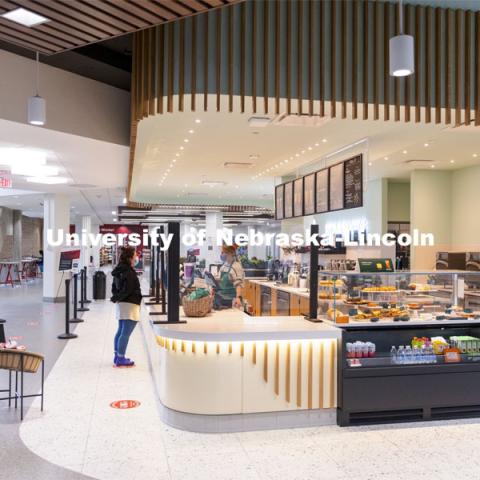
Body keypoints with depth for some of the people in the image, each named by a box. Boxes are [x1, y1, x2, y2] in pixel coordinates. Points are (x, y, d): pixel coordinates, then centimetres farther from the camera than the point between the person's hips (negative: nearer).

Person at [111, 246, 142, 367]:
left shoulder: (119, 271, 12)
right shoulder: (129, 272, -17)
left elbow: (114, 287, 18)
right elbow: (127, 290, -19)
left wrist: (116, 297, 7)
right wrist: (116, 298, -7)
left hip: (121, 304, 10)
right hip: (130, 305, -10)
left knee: (120, 331, 17)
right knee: (125, 333, -6)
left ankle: (117, 356, 24)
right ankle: (120, 358, -5)